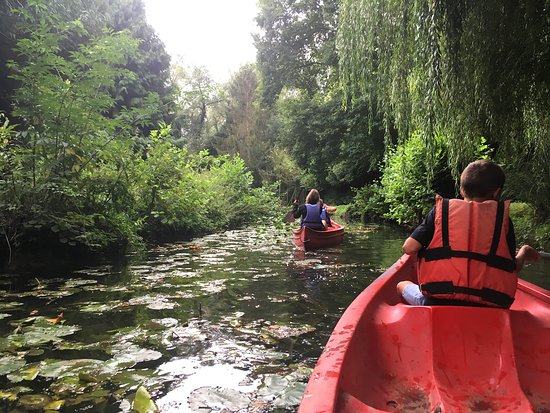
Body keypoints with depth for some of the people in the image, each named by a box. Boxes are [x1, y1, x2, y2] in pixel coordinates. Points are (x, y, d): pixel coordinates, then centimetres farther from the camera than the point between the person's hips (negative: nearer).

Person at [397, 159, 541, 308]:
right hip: (490, 306, 3)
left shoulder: (441, 210, 2)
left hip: (438, 300, -2)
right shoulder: (502, 217, 5)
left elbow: (408, 248, -4)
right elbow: (512, 270, 6)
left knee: (402, 285, 22)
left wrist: (427, 249, 18)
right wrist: (524, 252, 27)